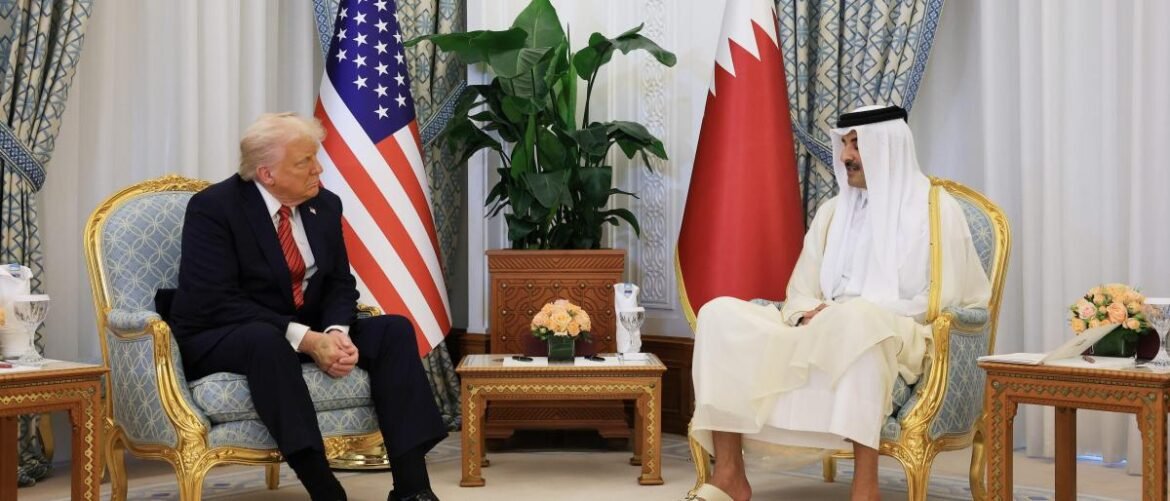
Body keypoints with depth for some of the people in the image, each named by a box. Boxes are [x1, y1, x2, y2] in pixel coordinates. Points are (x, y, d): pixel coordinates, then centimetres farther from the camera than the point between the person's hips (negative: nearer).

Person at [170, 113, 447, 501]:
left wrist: (336, 332, -19)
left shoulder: (324, 205, 3)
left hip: (309, 333, 6)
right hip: (221, 339, -6)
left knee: (394, 329, -16)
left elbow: (340, 284, 5)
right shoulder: (213, 207, -15)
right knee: (266, 340, -40)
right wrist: (304, 339, -30)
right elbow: (216, 302, -23)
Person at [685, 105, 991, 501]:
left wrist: (852, 313, -15)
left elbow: (942, 300, -8)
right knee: (721, 313, -16)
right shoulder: (833, 211, 19)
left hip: (901, 338, -6)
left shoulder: (934, 208, 1)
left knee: (857, 321, -43)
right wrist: (810, 316, -8)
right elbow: (801, 291, 17)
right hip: (825, 334, 6)